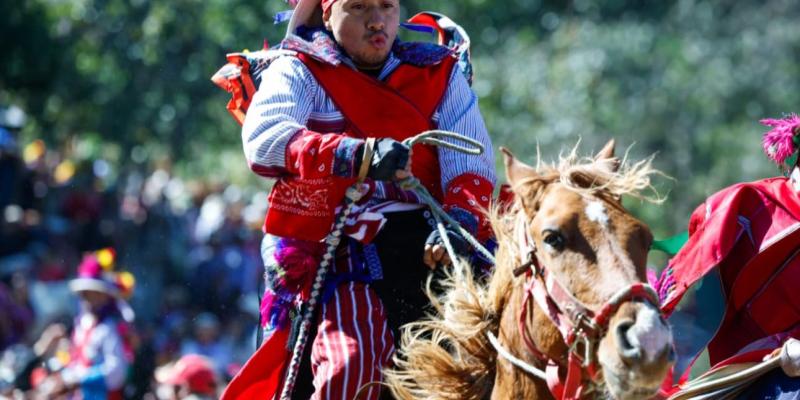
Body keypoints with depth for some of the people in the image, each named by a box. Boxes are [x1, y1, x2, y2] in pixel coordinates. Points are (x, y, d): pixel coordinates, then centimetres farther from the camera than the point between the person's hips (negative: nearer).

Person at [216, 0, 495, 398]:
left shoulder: (440, 73, 16)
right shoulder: (296, 72, 6)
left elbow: (472, 164, 4)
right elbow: (264, 141, -15)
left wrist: (460, 222, -20)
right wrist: (358, 156, -32)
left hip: (427, 247, 4)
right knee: (353, 364, -29)